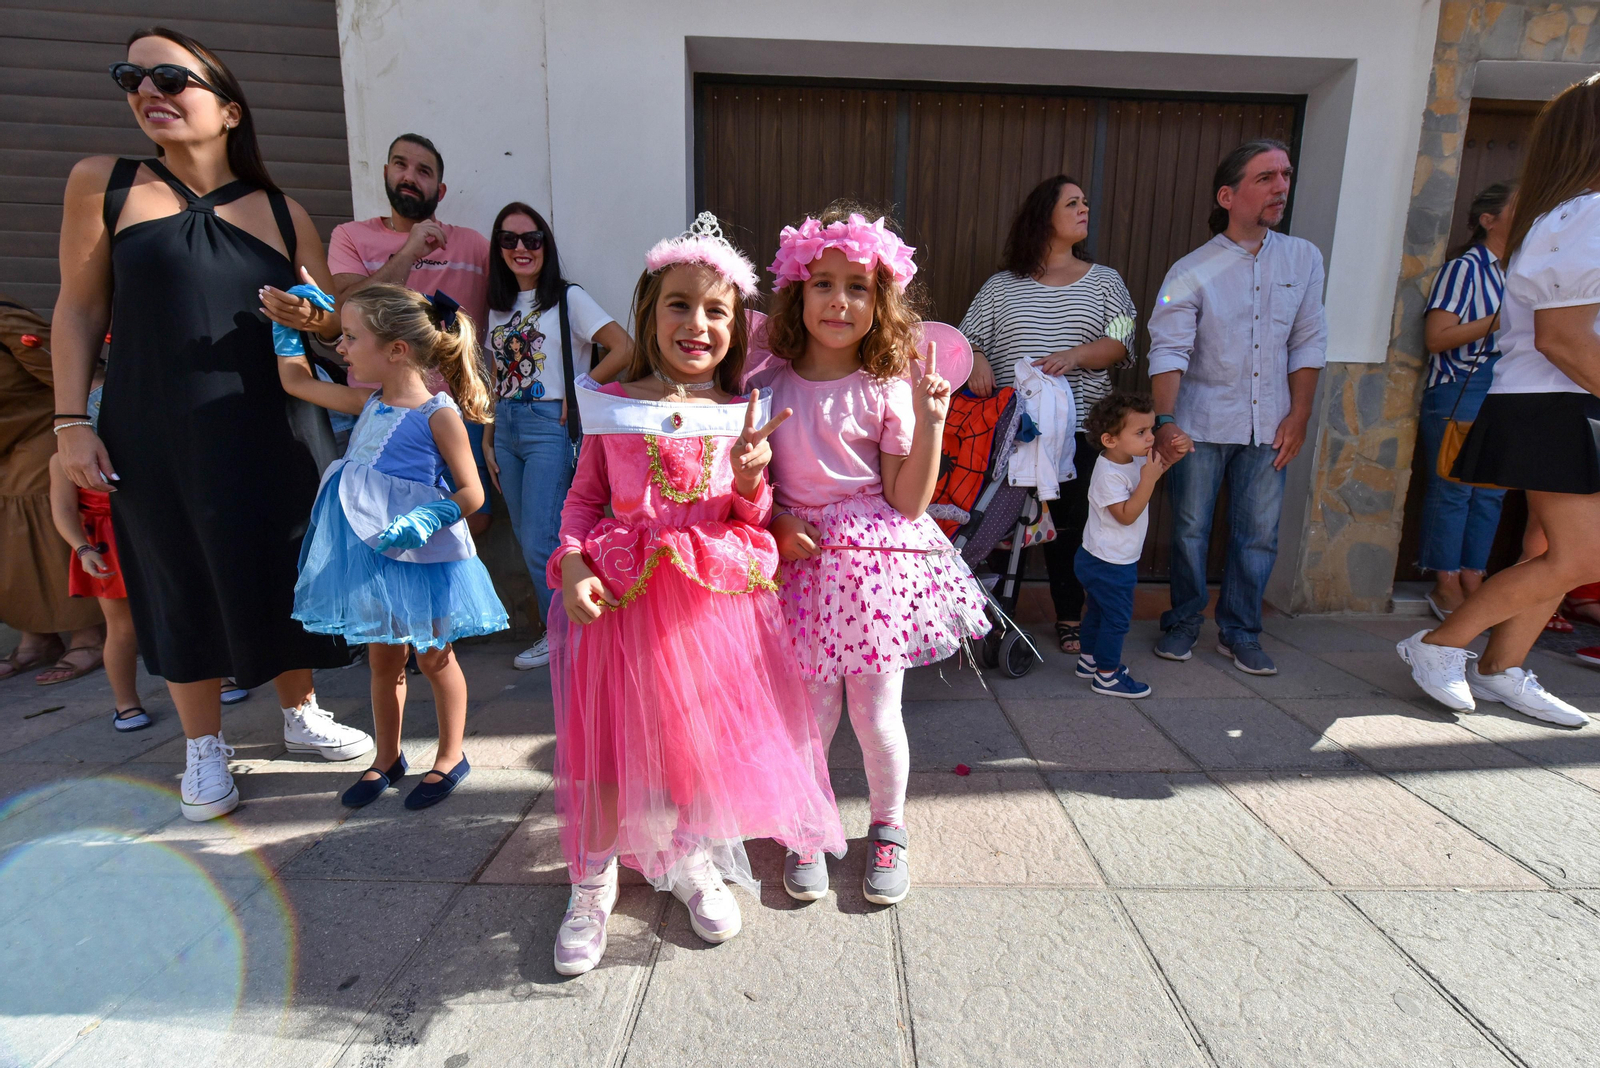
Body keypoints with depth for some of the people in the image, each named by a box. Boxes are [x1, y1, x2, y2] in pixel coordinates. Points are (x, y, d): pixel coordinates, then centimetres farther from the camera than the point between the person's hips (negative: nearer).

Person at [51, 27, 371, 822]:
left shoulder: (282, 213, 6)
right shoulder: (104, 183, 2)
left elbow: (336, 324, 8)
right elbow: (79, 309, 2)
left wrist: (310, 316, -15)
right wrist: (71, 421, -3)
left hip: (262, 432, 1)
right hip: (152, 435, 0)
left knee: (282, 572, 8)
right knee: (179, 585, 9)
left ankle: (300, 715, 31)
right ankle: (205, 750, 27)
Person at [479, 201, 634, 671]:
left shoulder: (568, 298, -4)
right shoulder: (499, 307, 15)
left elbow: (624, 349, -16)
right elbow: (498, 380, 17)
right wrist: (488, 440, 12)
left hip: (550, 427, -7)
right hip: (507, 428, 7)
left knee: (539, 544, -7)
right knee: (528, 541, 9)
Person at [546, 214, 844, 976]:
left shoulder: (745, 414, 2)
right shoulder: (612, 406, 1)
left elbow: (756, 520, 5)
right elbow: (584, 498, 6)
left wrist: (752, 480, -15)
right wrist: (573, 565, -10)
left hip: (715, 598, 1)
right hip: (623, 596, 0)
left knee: (705, 731, 12)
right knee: (606, 735, 6)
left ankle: (691, 860, 41)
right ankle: (594, 880, 32)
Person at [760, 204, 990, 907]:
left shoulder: (887, 392, -2)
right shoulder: (768, 385, 3)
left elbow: (907, 504, -5)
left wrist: (930, 424, -14)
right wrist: (778, 525, -8)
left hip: (875, 559, -1)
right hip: (800, 560, 2)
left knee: (875, 711, 7)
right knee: (812, 709, 8)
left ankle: (889, 828, 34)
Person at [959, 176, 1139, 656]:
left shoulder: (1104, 281, 15)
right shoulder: (1003, 284, 13)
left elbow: (1121, 343, 4)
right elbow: (967, 336, 9)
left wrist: (1074, 355, -14)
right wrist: (977, 358, -13)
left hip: (1076, 428, 1)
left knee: (1069, 524, 1)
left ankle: (1070, 619, 16)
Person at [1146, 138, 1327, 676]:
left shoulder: (1303, 258, 6)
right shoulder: (1191, 272, -6)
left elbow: (1308, 343, 9)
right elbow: (1168, 352, -15)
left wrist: (1298, 416, 2)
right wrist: (1165, 421, -28)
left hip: (1267, 427, 3)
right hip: (1201, 425, -3)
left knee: (1258, 534, 6)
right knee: (1191, 529, 5)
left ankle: (1239, 632, 22)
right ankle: (1183, 622, 24)